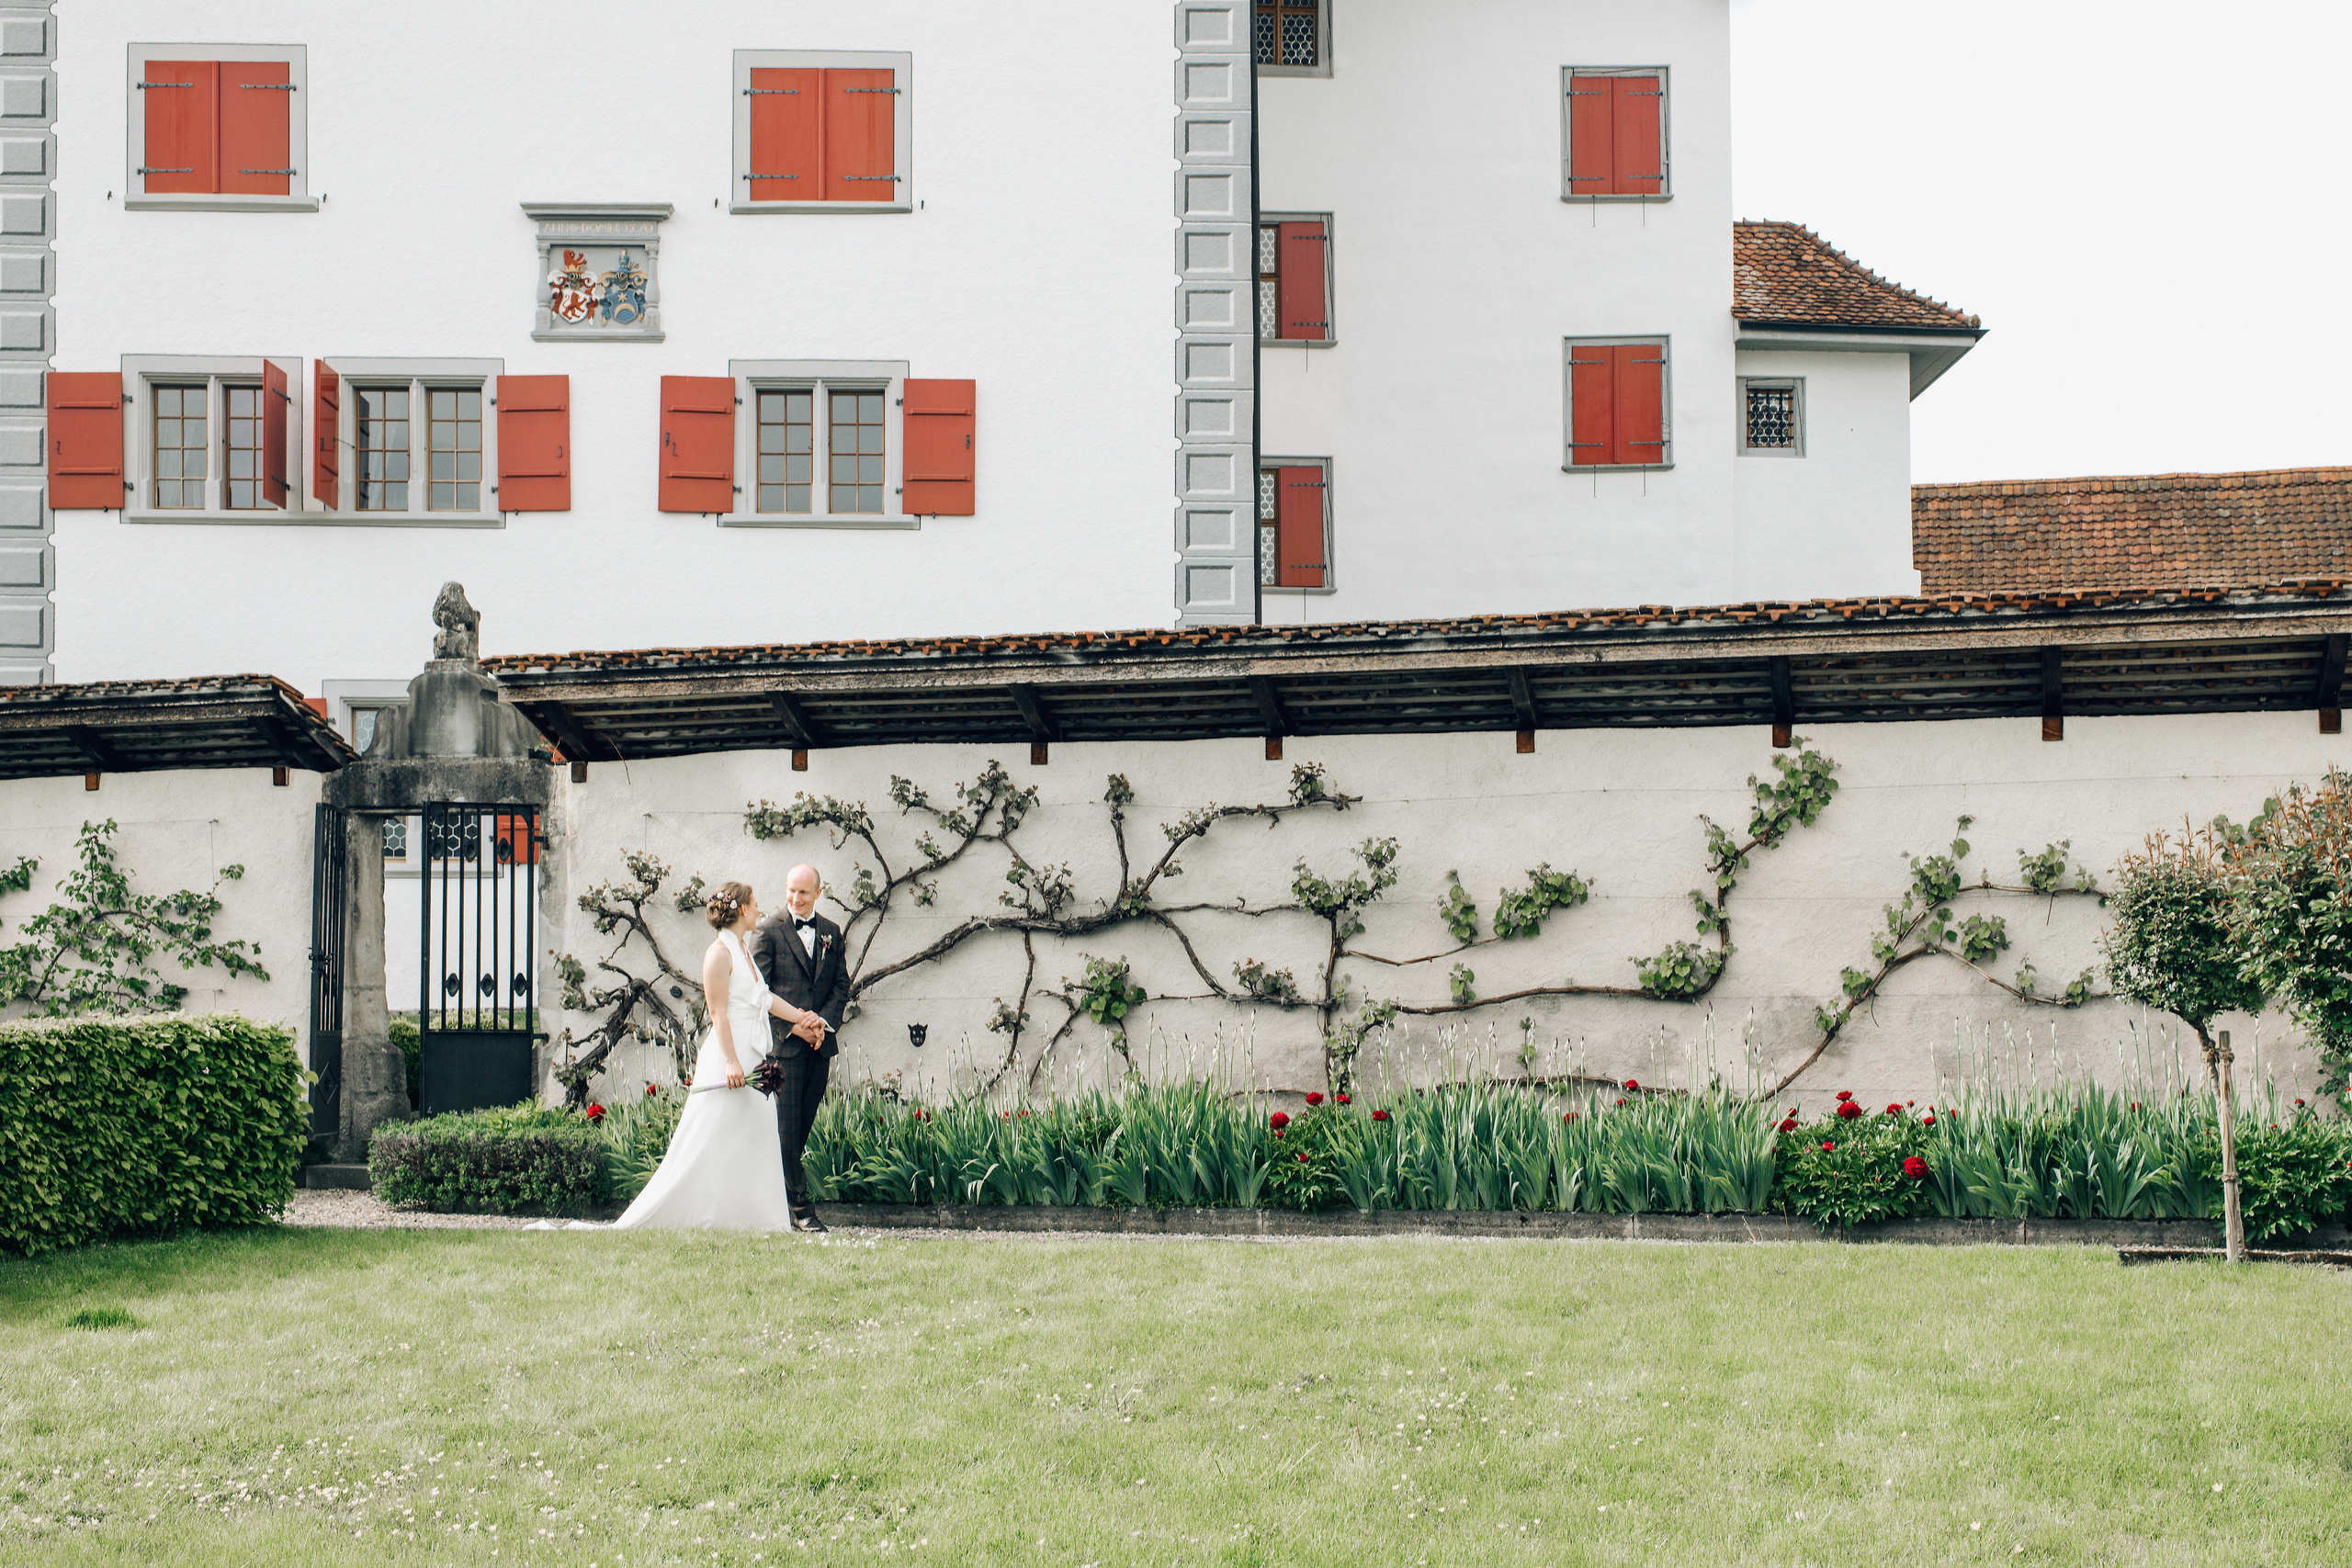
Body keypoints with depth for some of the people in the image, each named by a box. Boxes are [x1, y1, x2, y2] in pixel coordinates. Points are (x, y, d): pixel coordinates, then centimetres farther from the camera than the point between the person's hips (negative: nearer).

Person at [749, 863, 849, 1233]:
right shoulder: (768, 932, -2)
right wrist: (794, 1027, -12)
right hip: (783, 1044, -5)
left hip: (820, 1045, 5)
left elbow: (841, 986, 13)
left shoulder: (831, 932, 12)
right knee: (787, 1128, -6)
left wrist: (824, 1021, -5)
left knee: (803, 1127, 8)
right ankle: (801, 1207, -4)